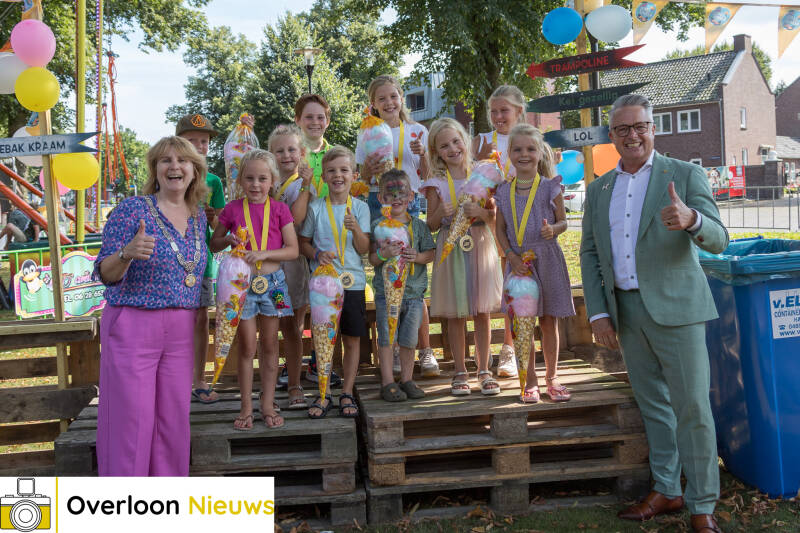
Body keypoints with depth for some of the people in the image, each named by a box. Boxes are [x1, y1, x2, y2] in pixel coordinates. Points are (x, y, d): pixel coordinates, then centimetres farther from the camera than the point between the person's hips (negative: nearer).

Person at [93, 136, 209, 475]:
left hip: (181, 332, 5)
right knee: (131, 418, -3)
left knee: (173, 418, 8)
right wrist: (127, 253, -29)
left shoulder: (199, 217, 10)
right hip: (132, 326, -5)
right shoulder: (132, 209, -7)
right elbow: (105, 274, -9)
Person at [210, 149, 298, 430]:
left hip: (272, 281, 0)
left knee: (269, 346, 9)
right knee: (247, 347, 5)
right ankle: (246, 406, 15)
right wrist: (229, 240, -10)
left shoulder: (279, 209, -1)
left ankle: (267, 403, 20)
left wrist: (263, 253, -17)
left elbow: (292, 249, -4)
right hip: (242, 282, 0)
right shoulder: (232, 209, 1)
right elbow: (214, 244, 12)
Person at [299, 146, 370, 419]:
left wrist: (356, 229, -21)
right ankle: (323, 395, 15)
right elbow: (303, 242, 8)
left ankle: (347, 393, 18)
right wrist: (317, 254, -12)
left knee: (352, 339, 6)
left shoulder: (360, 207, 2)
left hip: (353, 282, 1)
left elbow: (364, 249, -3)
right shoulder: (316, 208, 1)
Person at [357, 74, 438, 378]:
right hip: (377, 205, 1)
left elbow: (426, 177, 11)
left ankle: (426, 351, 2)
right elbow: (363, 180, 11)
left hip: (409, 203, 0)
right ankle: (393, 352, 10)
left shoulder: (417, 132, 10)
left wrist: (422, 154, -7)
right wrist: (368, 170, -10)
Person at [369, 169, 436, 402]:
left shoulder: (419, 225, 6)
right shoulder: (377, 225, 1)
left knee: (409, 339, 8)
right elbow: (372, 258, 0)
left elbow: (430, 254, 5)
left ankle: (407, 380, 21)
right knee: (386, 338, 2)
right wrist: (384, 254, -21)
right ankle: (387, 382, 11)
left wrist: (416, 257, -14)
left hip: (414, 292, 2)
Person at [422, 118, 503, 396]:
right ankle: (460, 373, 15)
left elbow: (495, 215, 2)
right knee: (455, 315, 4)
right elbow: (431, 226, 1)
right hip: (451, 250, -1)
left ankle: (484, 370, 15)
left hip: (480, 246, 1)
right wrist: (441, 213, -19)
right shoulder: (436, 183, 1)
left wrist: (481, 212, -18)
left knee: (482, 312, 5)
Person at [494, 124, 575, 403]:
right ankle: (530, 380, 17)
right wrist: (511, 256, -7)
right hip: (518, 262, 2)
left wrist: (553, 229, -20)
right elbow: (500, 229, 7)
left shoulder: (550, 187, -2)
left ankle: (551, 377, 21)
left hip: (547, 259, -1)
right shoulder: (504, 192, 4)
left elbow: (563, 222, 3)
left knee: (549, 322, 6)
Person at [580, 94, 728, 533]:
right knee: (653, 405, 14)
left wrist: (691, 220, -35)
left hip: (675, 308, -4)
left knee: (692, 408, -3)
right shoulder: (598, 189, 11)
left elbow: (718, 240, -11)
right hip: (625, 312, 5)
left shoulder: (685, 176, -2)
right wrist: (598, 312, 3)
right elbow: (589, 254, 13)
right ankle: (666, 491, 27)